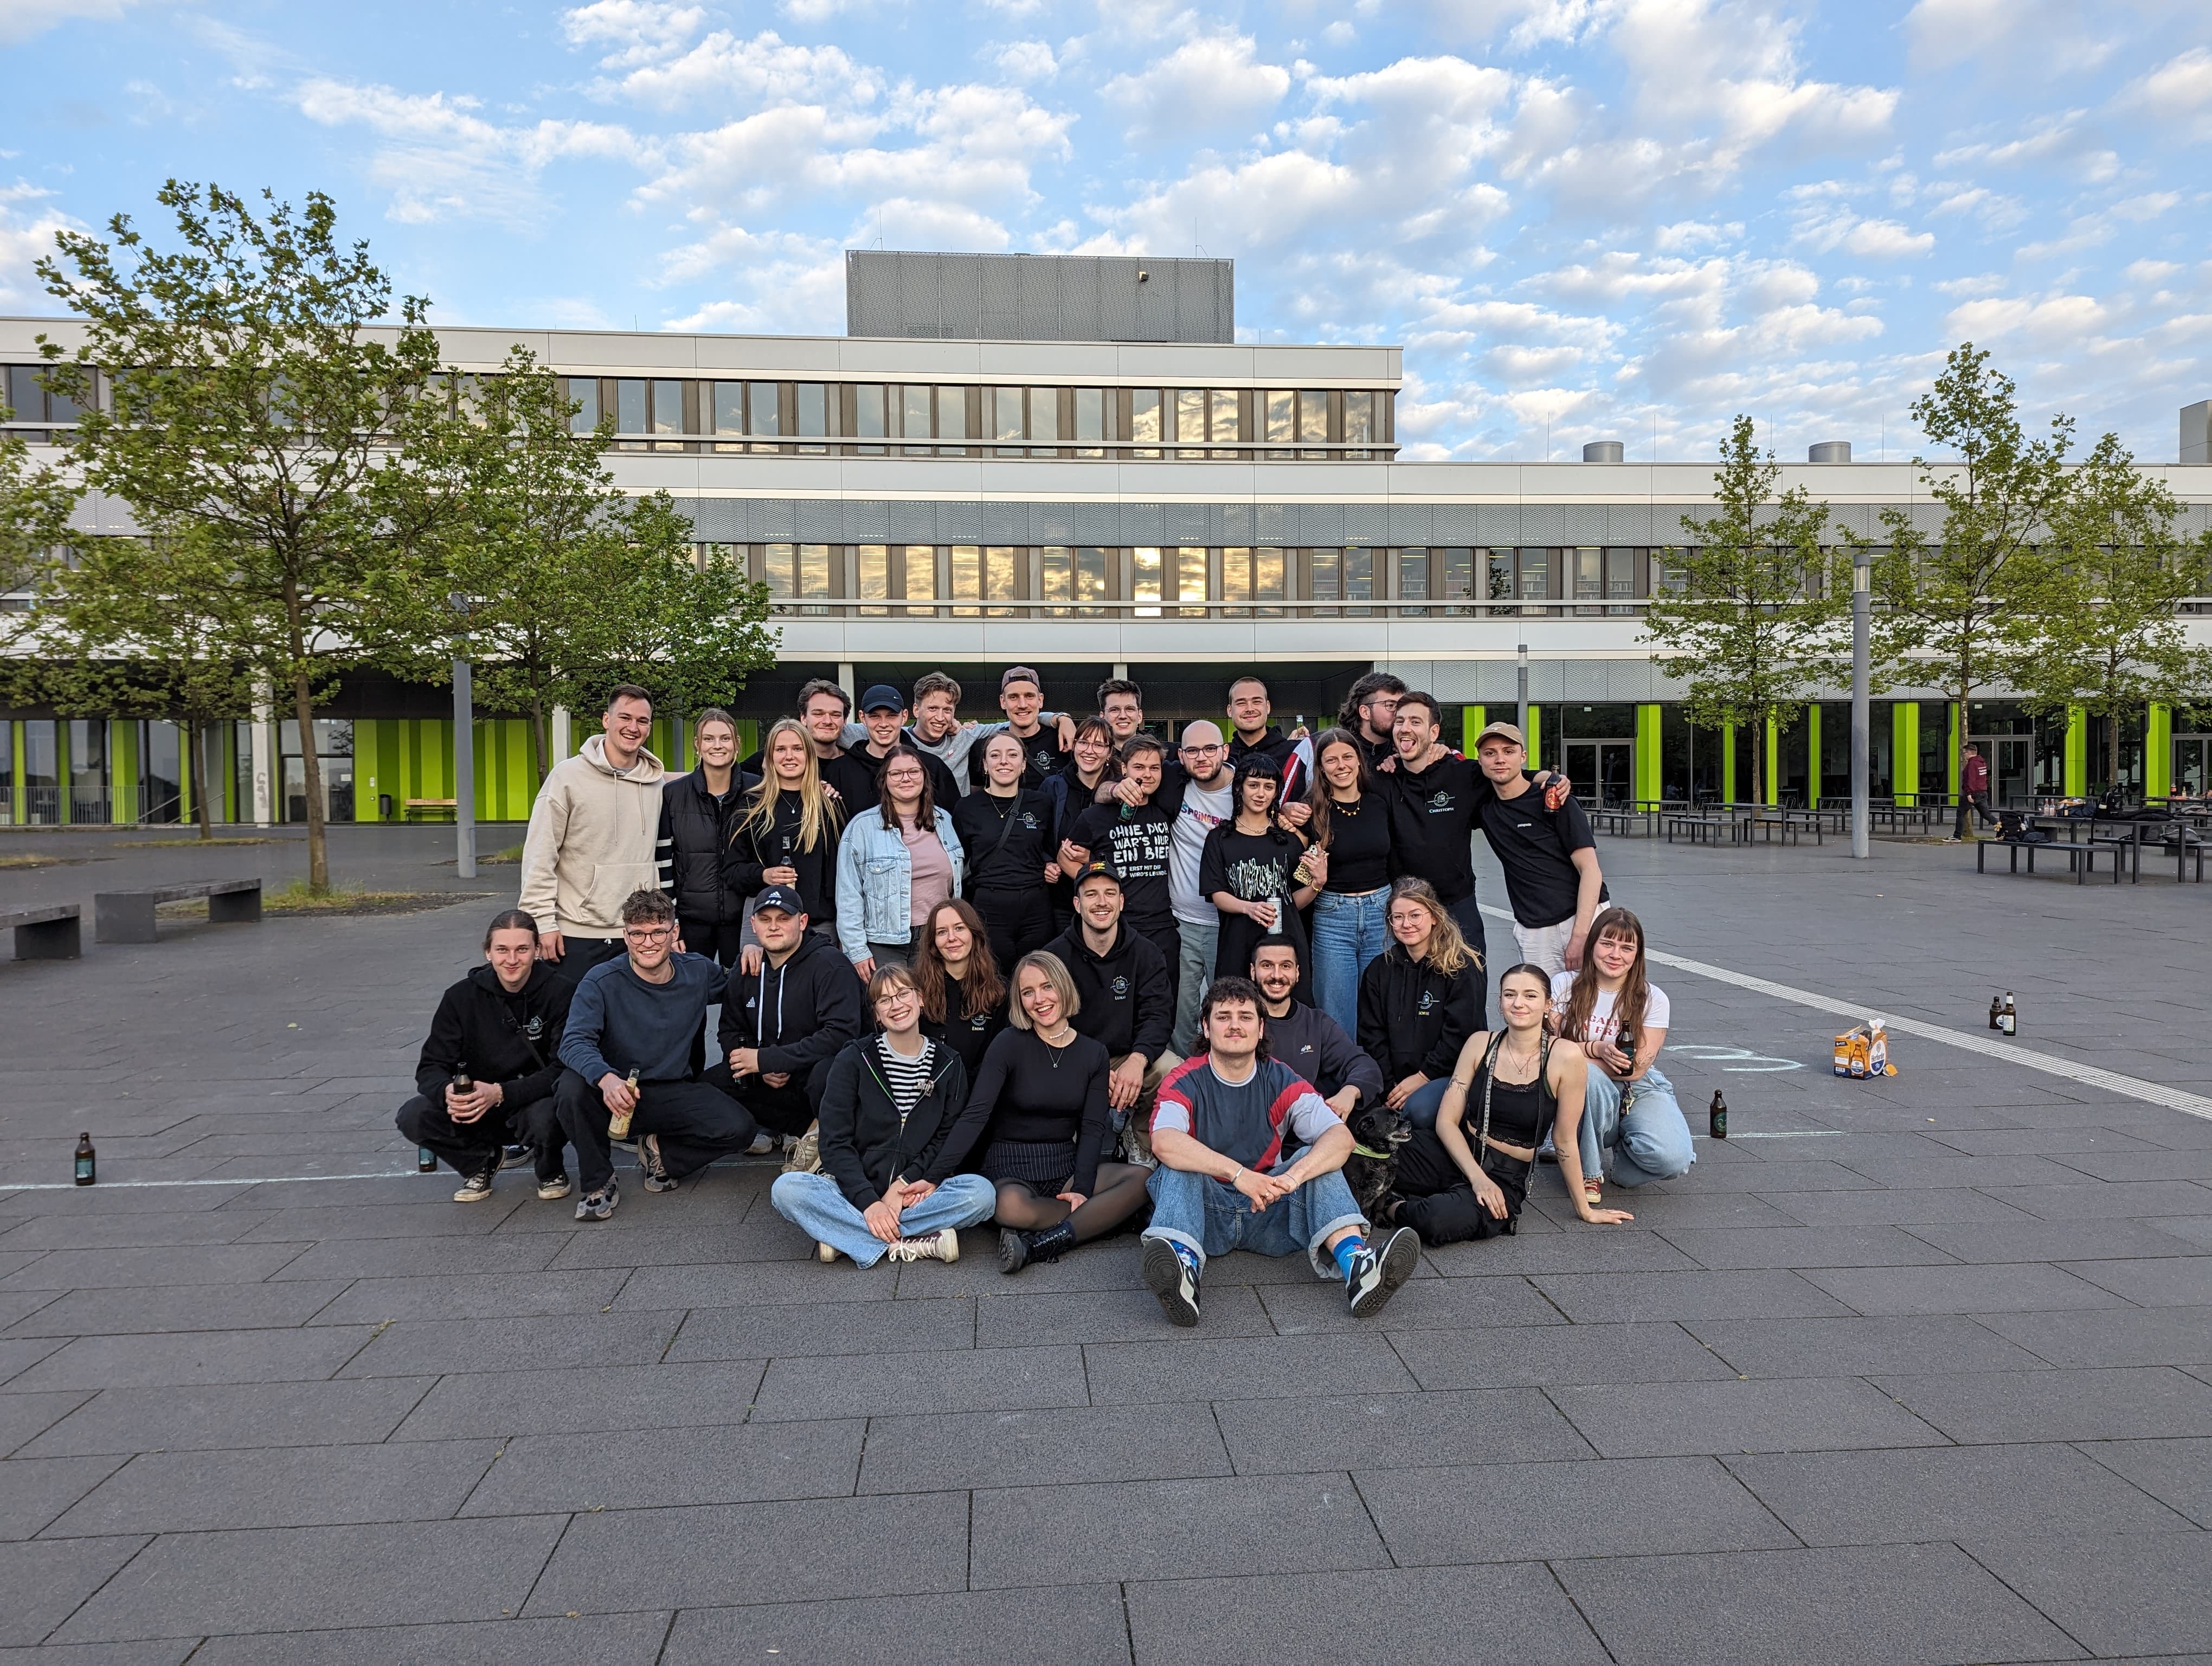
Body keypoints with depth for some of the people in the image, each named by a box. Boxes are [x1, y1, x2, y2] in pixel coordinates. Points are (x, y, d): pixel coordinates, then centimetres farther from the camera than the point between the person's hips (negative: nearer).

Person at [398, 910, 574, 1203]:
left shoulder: (559, 992, -14)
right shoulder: (462, 997, -5)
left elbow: (563, 1069, -18)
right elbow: (431, 1067, -5)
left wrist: (501, 1093, -32)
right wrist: (447, 1091, -30)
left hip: (537, 1100, -3)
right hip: (476, 1107, 3)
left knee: (544, 1117, -37)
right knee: (412, 1117, -21)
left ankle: (551, 1171, 1)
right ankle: (481, 1162, 8)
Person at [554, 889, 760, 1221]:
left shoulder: (699, 972, 0)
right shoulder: (602, 982, -11)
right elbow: (575, 1041, -23)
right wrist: (606, 1078, -45)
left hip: (675, 1094, 2)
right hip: (617, 1093, -2)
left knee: (738, 1129, -22)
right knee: (572, 1088, -34)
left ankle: (661, 1151, 8)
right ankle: (598, 1183, -9)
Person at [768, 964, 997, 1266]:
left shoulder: (948, 1065, 7)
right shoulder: (853, 1060, 2)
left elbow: (947, 1139, 4)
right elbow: (835, 1143, -5)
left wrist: (904, 1184, -14)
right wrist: (868, 1201, -20)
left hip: (913, 1192, 1)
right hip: (855, 1191, -1)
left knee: (982, 1192, -28)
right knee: (786, 1189, -29)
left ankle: (845, 1235, -24)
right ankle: (918, 1242, -30)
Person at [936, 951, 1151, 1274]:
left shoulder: (1093, 1053, 6)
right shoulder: (1009, 1045, -6)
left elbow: (1092, 1127, 0)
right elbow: (975, 1115, -14)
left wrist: (1082, 1187, -15)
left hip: (1066, 1165, 4)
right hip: (1009, 1168, -4)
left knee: (1140, 1178, -24)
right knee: (1011, 1206, -40)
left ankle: (1041, 1245, -26)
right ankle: (1104, 1215, -19)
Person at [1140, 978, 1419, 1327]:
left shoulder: (1281, 1081, 2)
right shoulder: (1186, 1082, -5)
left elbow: (1341, 1136, -11)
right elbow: (1164, 1143, -27)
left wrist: (1295, 1174, -31)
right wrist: (1239, 1174, -38)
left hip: (1268, 1212, 2)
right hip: (1205, 1211, -2)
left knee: (1315, 1158, -19)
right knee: (1179, 1164, -28)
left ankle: (1356, 1266, -41)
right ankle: (1184, 1264, -54)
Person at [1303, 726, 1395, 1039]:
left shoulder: (1380, 803, 4)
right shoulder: (1312, 812, -5)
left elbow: (1395, 862, 15)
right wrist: (1316, 879, -18)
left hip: (1381, 911, 3)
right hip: (1332, 919, -2)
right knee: (1336, 1021, 3)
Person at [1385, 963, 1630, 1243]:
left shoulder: (1565, 1059, -10)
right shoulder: (1481, 1043, 0)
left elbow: (1565, 1141, -1)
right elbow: (1447, 1120, -1)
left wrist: (1584, 1210, 6)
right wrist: (1477, 1177, -14)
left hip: (1506, 1175, -2)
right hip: (1456, 1154, 2)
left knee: (1442, 1222, -36)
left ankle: (1396, 1208, -5)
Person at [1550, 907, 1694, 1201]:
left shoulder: (1653, 999, -1)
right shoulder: (1563, 985, -1)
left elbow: (1636, 1070, -10)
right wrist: (1597, 1050, -21)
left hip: (1639, 1092, 1)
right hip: (1589, 1093, 0)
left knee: (1672, 1158, -30)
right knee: (1585, 1074, -38)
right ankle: (1588, 1171, -15)